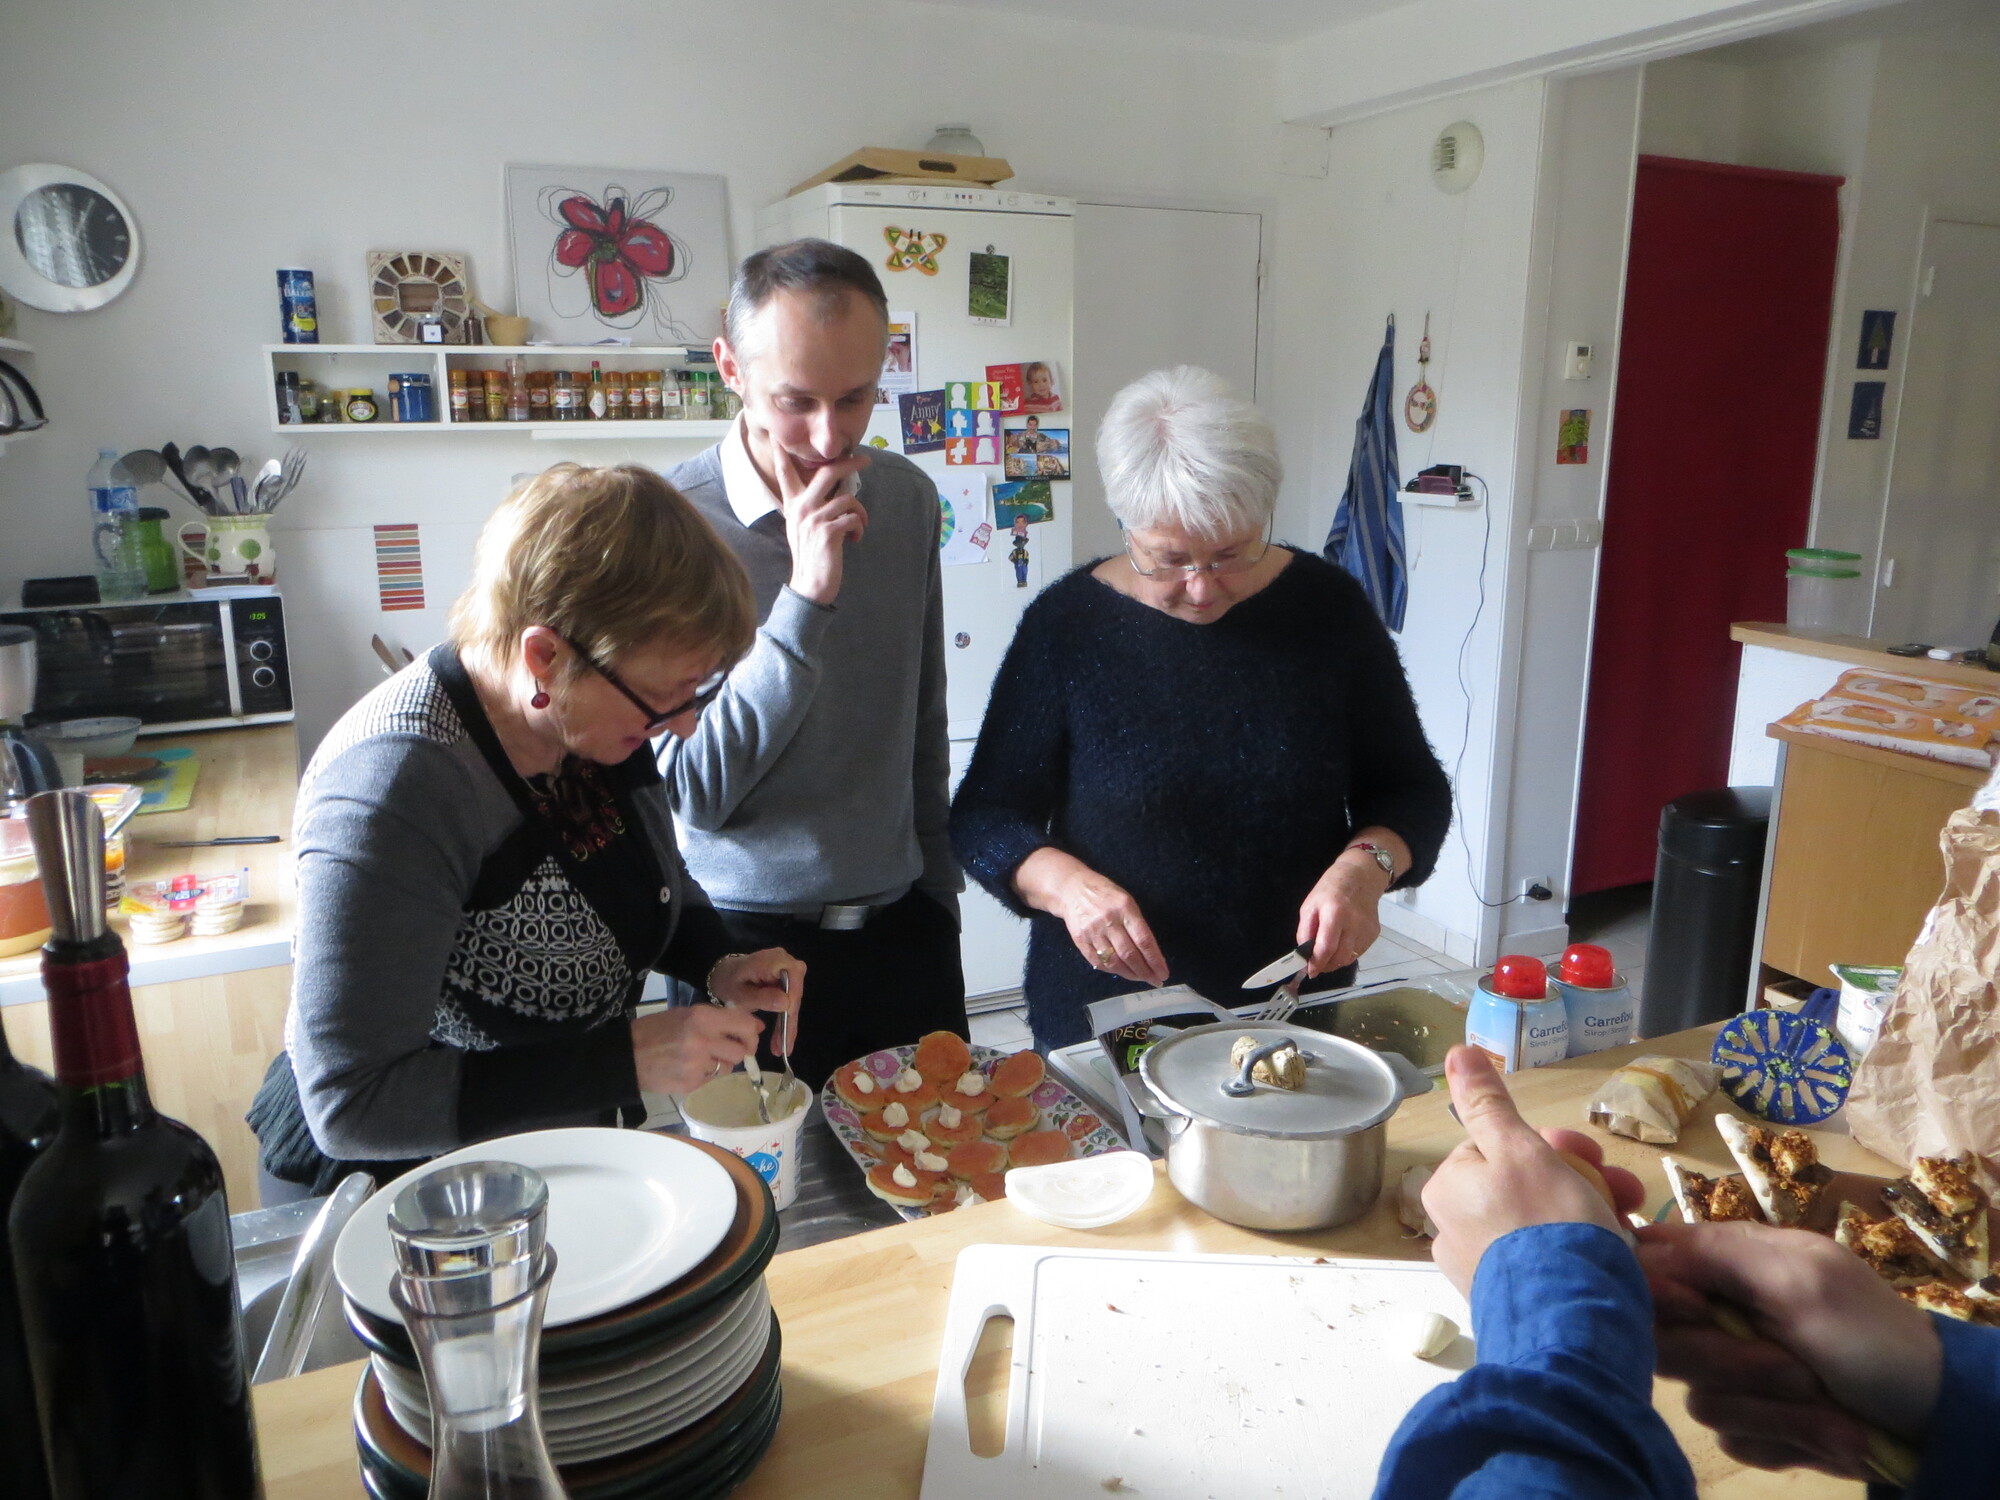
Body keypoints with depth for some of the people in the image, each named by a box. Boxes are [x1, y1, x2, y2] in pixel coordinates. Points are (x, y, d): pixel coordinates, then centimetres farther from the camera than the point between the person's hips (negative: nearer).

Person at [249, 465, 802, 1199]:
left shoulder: (592, 716, -8)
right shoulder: (388, 793, -30)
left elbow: (659, 884, 11)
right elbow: (355, 1103, -28)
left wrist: (718, 965, -9)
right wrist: (629, 1061, -30)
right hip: (394, 1178, -5)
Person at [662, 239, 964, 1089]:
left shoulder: (909, 499, 1)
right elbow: (691, 792, -20)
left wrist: (938, 894, 14)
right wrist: (805, 597, -25)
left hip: (902, 928, 5)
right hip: (749, 943, -4)